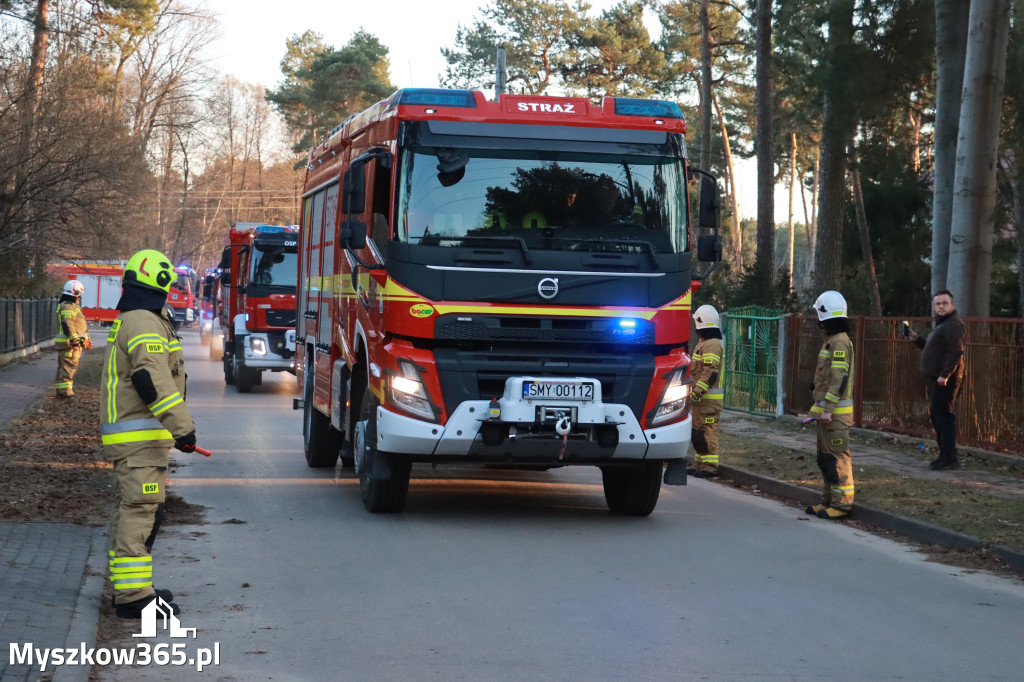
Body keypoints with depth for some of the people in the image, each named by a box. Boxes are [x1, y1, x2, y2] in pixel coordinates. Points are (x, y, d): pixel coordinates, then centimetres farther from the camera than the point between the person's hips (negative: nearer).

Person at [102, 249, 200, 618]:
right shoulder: (144, 324, -15)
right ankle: (133, 595, -11)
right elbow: (154, 381, -26)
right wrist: (182, 427, -27)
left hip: (129, 435, 11)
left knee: (133, 511, 17)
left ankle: (129, 588, 25)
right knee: (139, 511, -11)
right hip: (140, 438, -11)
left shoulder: (127, 322, 20)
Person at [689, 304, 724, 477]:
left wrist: (697, 391, -24)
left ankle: (709, 466, -10)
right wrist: (695, 391, 27)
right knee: (697, 431, 15)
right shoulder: (703, 343, 20)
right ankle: (701, 464, 21)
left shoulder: (712, 344, -15)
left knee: (707, 431, -10)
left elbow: (711, 372, -22)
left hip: (709, 398, -11)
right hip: (702, 398, 11)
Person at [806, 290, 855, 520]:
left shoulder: (840, 342, -16)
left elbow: (839, 379, -22)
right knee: (826, 456, 15)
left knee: (837, 457, -9)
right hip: (827, 411, 11)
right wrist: (820, 406, 24)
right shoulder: (832, 341, 17)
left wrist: (827, 408, -23)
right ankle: (829, 500, 21)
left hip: (835, 413, -11)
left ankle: (842, 503, -7)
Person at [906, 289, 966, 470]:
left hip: (946, 380, -11)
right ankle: (946, 456, 20)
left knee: (943, 416, -14)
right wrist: (917, 339, 21)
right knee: (936, 416, 14)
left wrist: (945, 375, -26)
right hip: (937, 378, 11)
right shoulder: (941, 324, 23)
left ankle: (950, 458, -15)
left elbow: (956, 352, -22)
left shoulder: (953, 324, -13)